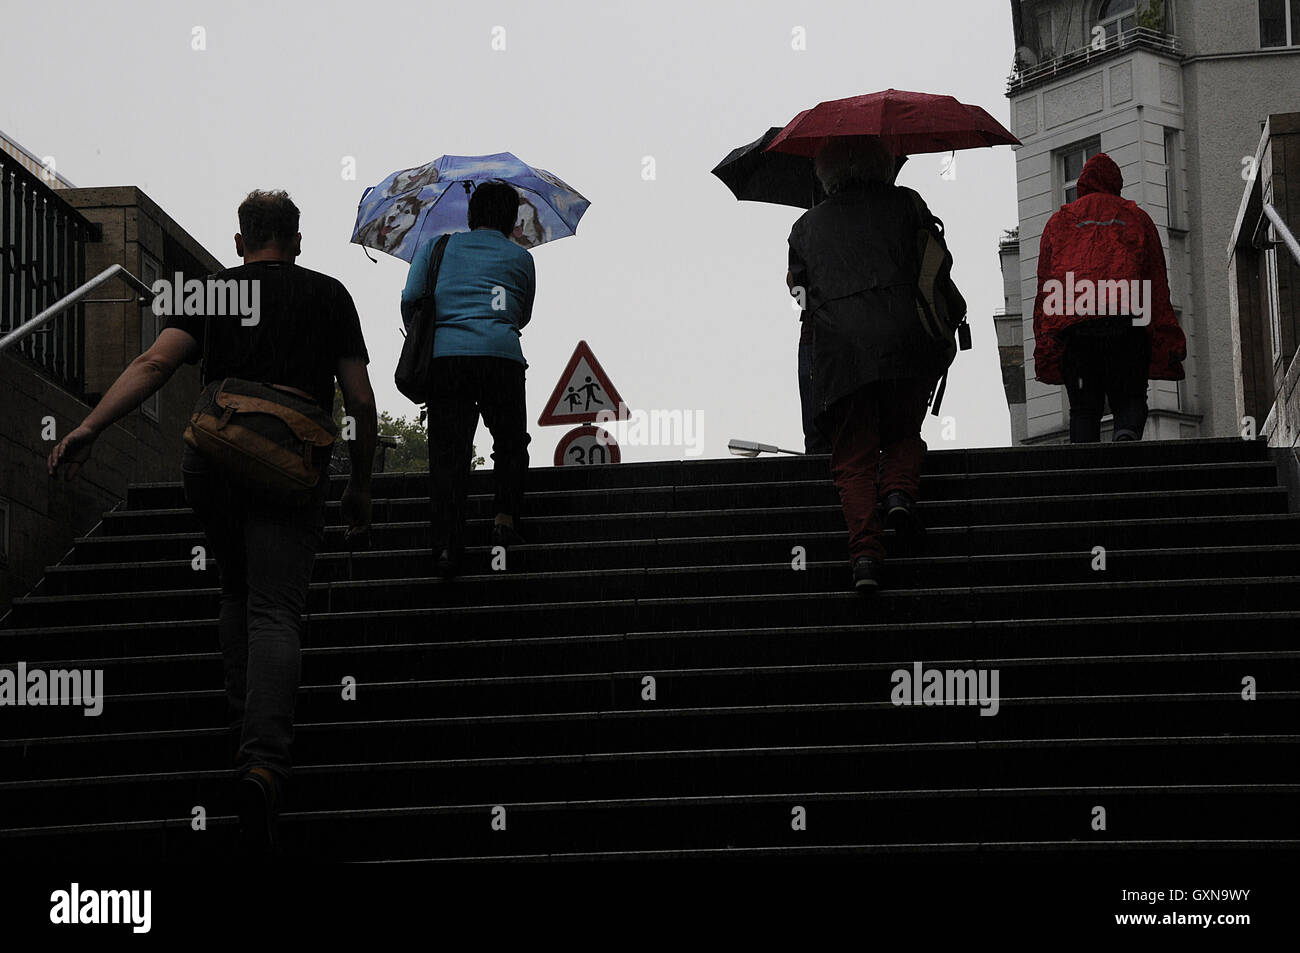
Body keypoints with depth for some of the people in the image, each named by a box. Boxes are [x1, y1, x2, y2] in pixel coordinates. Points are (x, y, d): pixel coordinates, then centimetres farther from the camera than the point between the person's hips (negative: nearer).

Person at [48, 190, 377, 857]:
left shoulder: (213, 291, 15)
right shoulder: (328, 296, 16)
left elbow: (157, 361, -3)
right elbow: (362, 403, 12)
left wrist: (90, 427, -12)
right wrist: (360, 488, 23)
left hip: (211, 460, 2)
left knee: (238, 589, 27)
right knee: (273, 613, -10)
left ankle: (245, 723, 18)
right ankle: (264, 761, -31)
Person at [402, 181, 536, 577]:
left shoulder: (437, 246, 18)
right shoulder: (520, 257, 18)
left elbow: (410, 298, 8)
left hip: (444, 355, 1)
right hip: (501, 356, -1)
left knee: (447, 452, -1)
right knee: (510, 442, 18)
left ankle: (447, 545, -10)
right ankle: (505, 518, 4)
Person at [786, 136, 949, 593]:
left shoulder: (807, 224, 17)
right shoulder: (904, 203, 13)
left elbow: (796, 281, 29)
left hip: (837, 346, 0)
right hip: (902, 338, 0)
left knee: (853, 458, 2)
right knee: (903, 435, 19)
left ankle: (865, 548, -16)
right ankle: (899, 491, -11)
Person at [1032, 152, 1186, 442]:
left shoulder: (1059, 221, 23)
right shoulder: (1137, 218, 22)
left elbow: (1044, 289, 14)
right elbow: (1157, 284, 14)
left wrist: (1045, 350, 10)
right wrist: (1168, 343, 12)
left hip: (1072, 326, 1)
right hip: (1126, 324, -1)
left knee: (1083, 410, 4)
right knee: (1130, 400, 3)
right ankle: (1127, 433, -31)